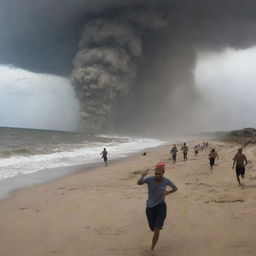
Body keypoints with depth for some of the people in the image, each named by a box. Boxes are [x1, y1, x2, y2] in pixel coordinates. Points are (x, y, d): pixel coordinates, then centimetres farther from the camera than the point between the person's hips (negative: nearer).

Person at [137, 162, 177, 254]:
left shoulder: (166, 181, -12)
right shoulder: (150, 179, -17)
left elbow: (175, 188, 5)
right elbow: (138, 183, -32)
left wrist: (167, 192, -11)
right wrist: (142, 176, -51)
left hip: (161, 206, -1)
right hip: (150, 207, 1)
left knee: (157, 230, -10)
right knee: (153, 229, 17)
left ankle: (152, 249, 8)